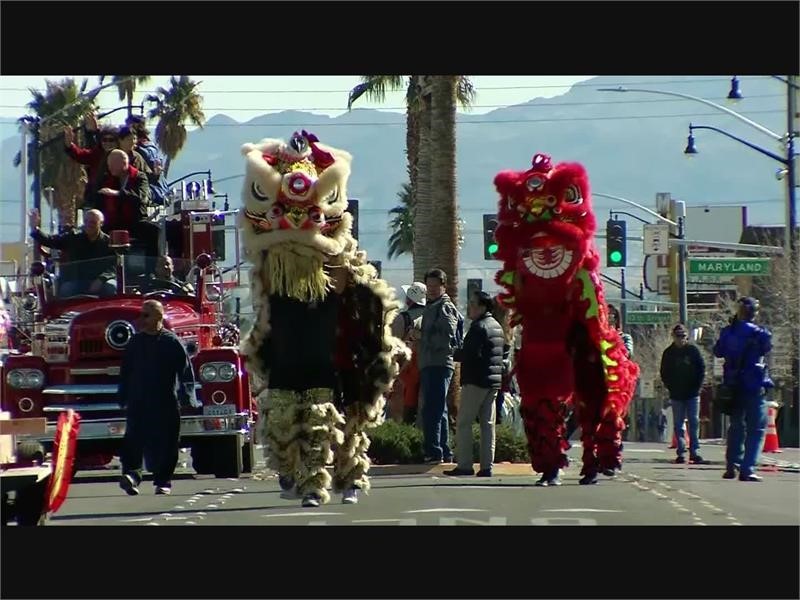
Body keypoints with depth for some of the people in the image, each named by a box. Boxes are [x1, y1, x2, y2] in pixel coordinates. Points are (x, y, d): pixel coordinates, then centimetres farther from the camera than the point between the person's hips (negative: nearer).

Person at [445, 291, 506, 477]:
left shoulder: (479, 327, -13)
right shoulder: (497, 327, 16)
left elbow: (471, 354, -21)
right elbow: (502, 354, 21)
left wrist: (455, 354, -6)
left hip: (476, 381, -9)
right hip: (494, 381, 9)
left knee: (464, 423, -4)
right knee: (488, 424, 7)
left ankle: (464, 465, -8)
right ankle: (487, 466, 4)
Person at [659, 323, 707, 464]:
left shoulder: (693, 350, 2)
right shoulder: (668, 353, 4)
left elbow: (701, 368, 4)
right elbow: (664, 373, 7)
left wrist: (697, 386, -4)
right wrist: (671, 387, -3)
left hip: (692, 394, -1)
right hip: (676, 395, 1)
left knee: (694, 423, -2)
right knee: (679, 425, 2)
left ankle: (694, 451, 0)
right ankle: (681, 452, 3)